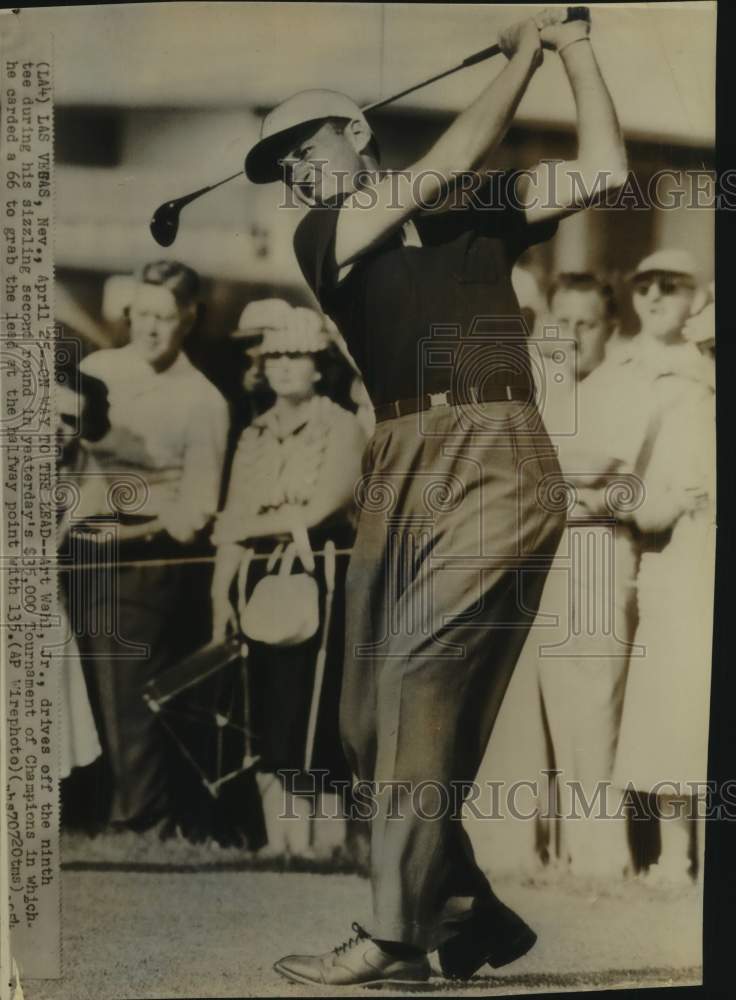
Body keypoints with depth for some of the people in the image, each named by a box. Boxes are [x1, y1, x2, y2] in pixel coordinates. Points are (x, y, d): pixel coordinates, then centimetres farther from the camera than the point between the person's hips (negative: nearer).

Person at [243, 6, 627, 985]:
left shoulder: (479, 214, 17)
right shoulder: (321, 237, 14)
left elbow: (604, 169, 10)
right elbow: (446, 164, 4)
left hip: (496, 466, -3)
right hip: (401, 473, 3)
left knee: (421, 674, -17)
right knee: (371, 720, 2)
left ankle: (395, 937, -4)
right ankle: (470, 912, 21)